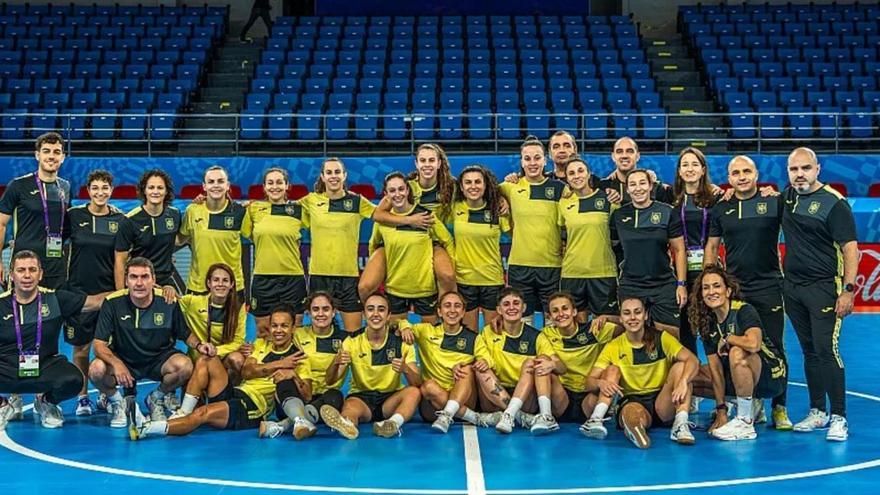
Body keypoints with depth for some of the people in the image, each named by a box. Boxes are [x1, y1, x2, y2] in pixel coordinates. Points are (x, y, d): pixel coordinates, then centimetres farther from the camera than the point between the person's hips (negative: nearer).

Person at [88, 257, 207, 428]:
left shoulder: (168, 302, -12)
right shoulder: (113, 303, -16)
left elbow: (186, 334, 3)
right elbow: (99, 344, -16)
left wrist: (199, 345, -20)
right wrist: (116, 364, -35)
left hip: (158, 360, 1)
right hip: (123, 360, -1)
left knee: (185, 366, -29)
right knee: (97, 370, -31)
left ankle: (157, 399, 4)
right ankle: (118, 403, 4)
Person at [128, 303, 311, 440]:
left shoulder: (298, 357, 6)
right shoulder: (261, 344, 20)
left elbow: (307, 393, -7)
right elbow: (246, 372, 1)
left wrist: (293, 374, -25)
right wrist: (279, 364, -10)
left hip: (254, 408, -6)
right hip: (235, 393, 6)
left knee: (203, 413, -30)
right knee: (207, 360, -14)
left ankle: (146, 428, -39)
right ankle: (183, 414, -18)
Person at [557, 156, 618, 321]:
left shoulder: (607, 198, -1)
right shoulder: (564, 203, 4)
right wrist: (562, 248, 5)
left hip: (604, 271, -2)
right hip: (572, 272, 2)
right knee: (578, 321, 7)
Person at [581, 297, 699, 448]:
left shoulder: (661, 339, -2)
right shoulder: (613, 347, 2)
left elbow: (693, 360, -15)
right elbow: (590, 380, -3)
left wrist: (683, 382, -36)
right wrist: (600, 383, -28)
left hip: (662, 403, 1)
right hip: (631, 401, -1)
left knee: (680, 366, -22)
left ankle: (680, 425, -30)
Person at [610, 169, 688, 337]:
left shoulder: (666, 212, 1)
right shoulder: (618, 215, 5)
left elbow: (679, 250, 3)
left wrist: (681, 284, -2)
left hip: (664, 286, -1)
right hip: (629, 287, 1)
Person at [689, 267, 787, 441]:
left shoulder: (744, 310, -20)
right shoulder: (706, 322, -3)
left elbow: (753, 344, -41)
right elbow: (715, 367, -4)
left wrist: (726, 338, -22)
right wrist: (721, 411, -9)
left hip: (771, 376, -7)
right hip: (736, 377, 7)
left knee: (737, 353, -36)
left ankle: (745, 423, -22)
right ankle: (748, 405, 11)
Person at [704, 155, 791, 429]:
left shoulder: (774, 202, 0)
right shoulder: (721, 209, 8)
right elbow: (712, 246, 12)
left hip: (769, 286, -2)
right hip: (734, 289, 2)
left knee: (774, 348, 0)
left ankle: (779, 408, 8)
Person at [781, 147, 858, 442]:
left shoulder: (834, 202, -9)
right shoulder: (787, 197, 9)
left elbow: (850, 248, -12)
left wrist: (848, 290, -19)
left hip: (824, 288, -6)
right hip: (792, 287, 6)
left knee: (826, 350, -11)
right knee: (809, 351, 12)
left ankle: (838, 418, -4)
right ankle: (817, 413, 21)